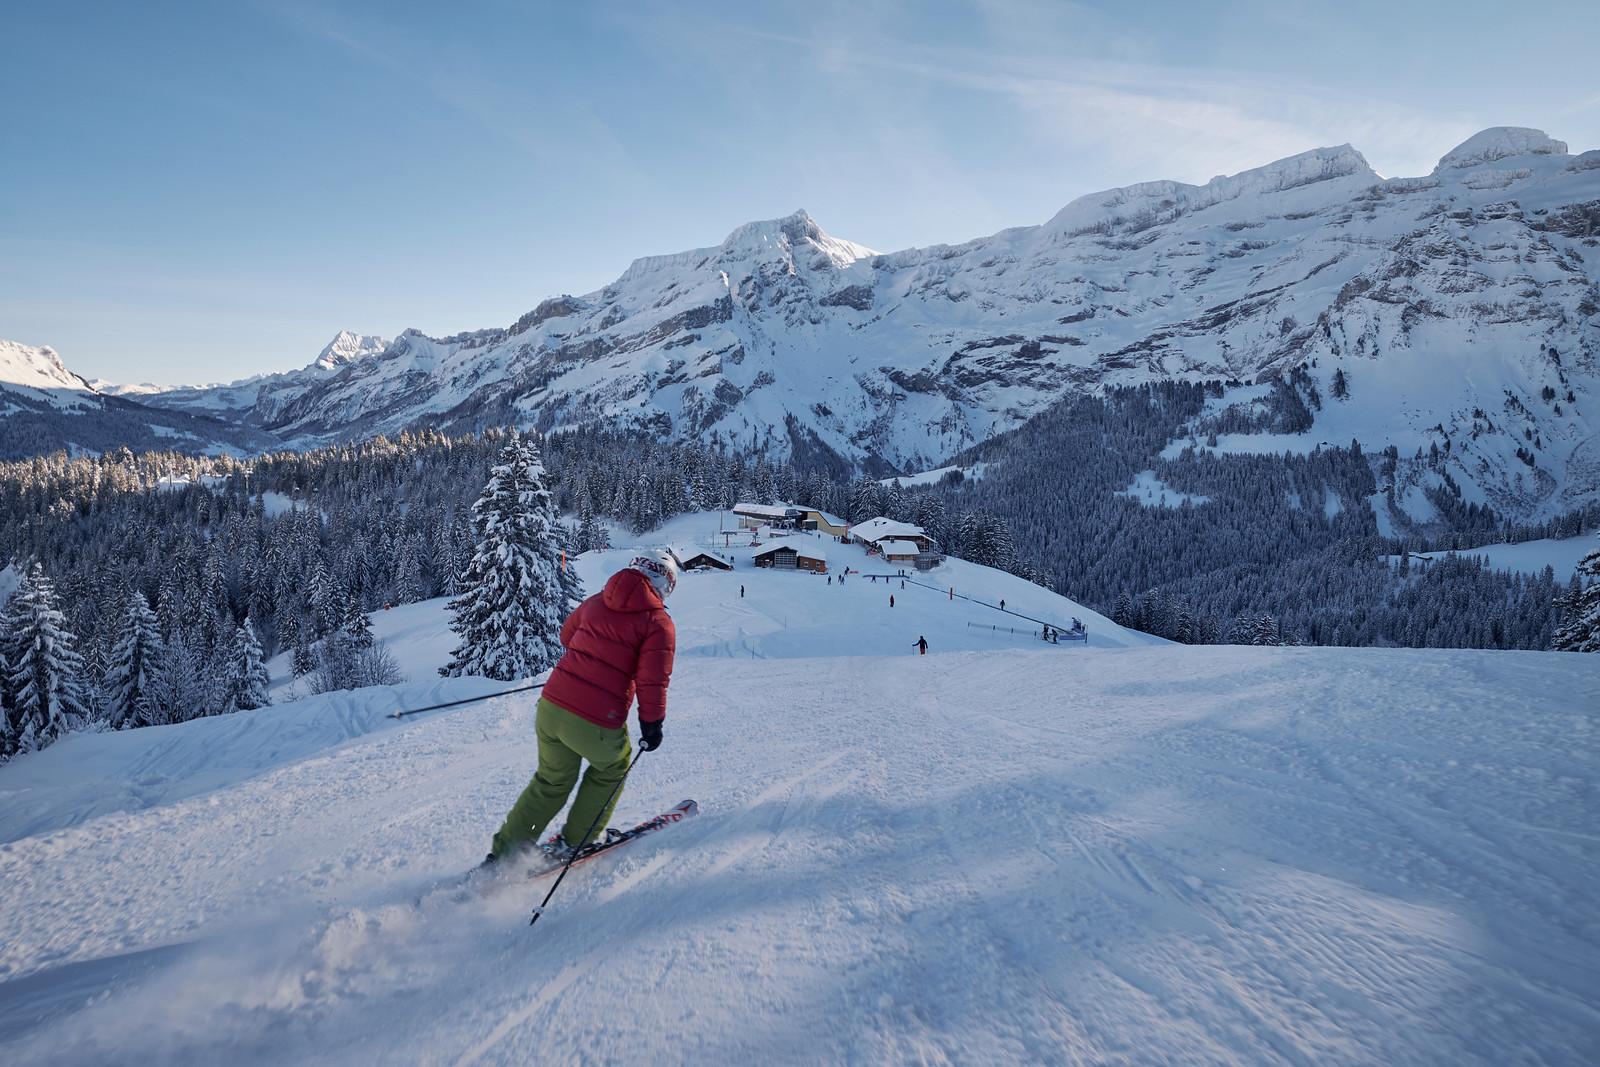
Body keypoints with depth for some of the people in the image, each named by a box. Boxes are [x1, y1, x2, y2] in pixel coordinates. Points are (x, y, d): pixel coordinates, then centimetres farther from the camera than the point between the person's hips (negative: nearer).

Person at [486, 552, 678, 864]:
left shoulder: (596, 601, 11)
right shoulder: (658, 622, -5)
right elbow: (653, 681, -12)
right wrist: (651, 724, 1)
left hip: (551, 705, 5)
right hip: (597, 724, -5)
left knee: (552, 780, 27)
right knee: (611, 769, 27)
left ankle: (504, 851, 30)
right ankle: (571, 843, 31)